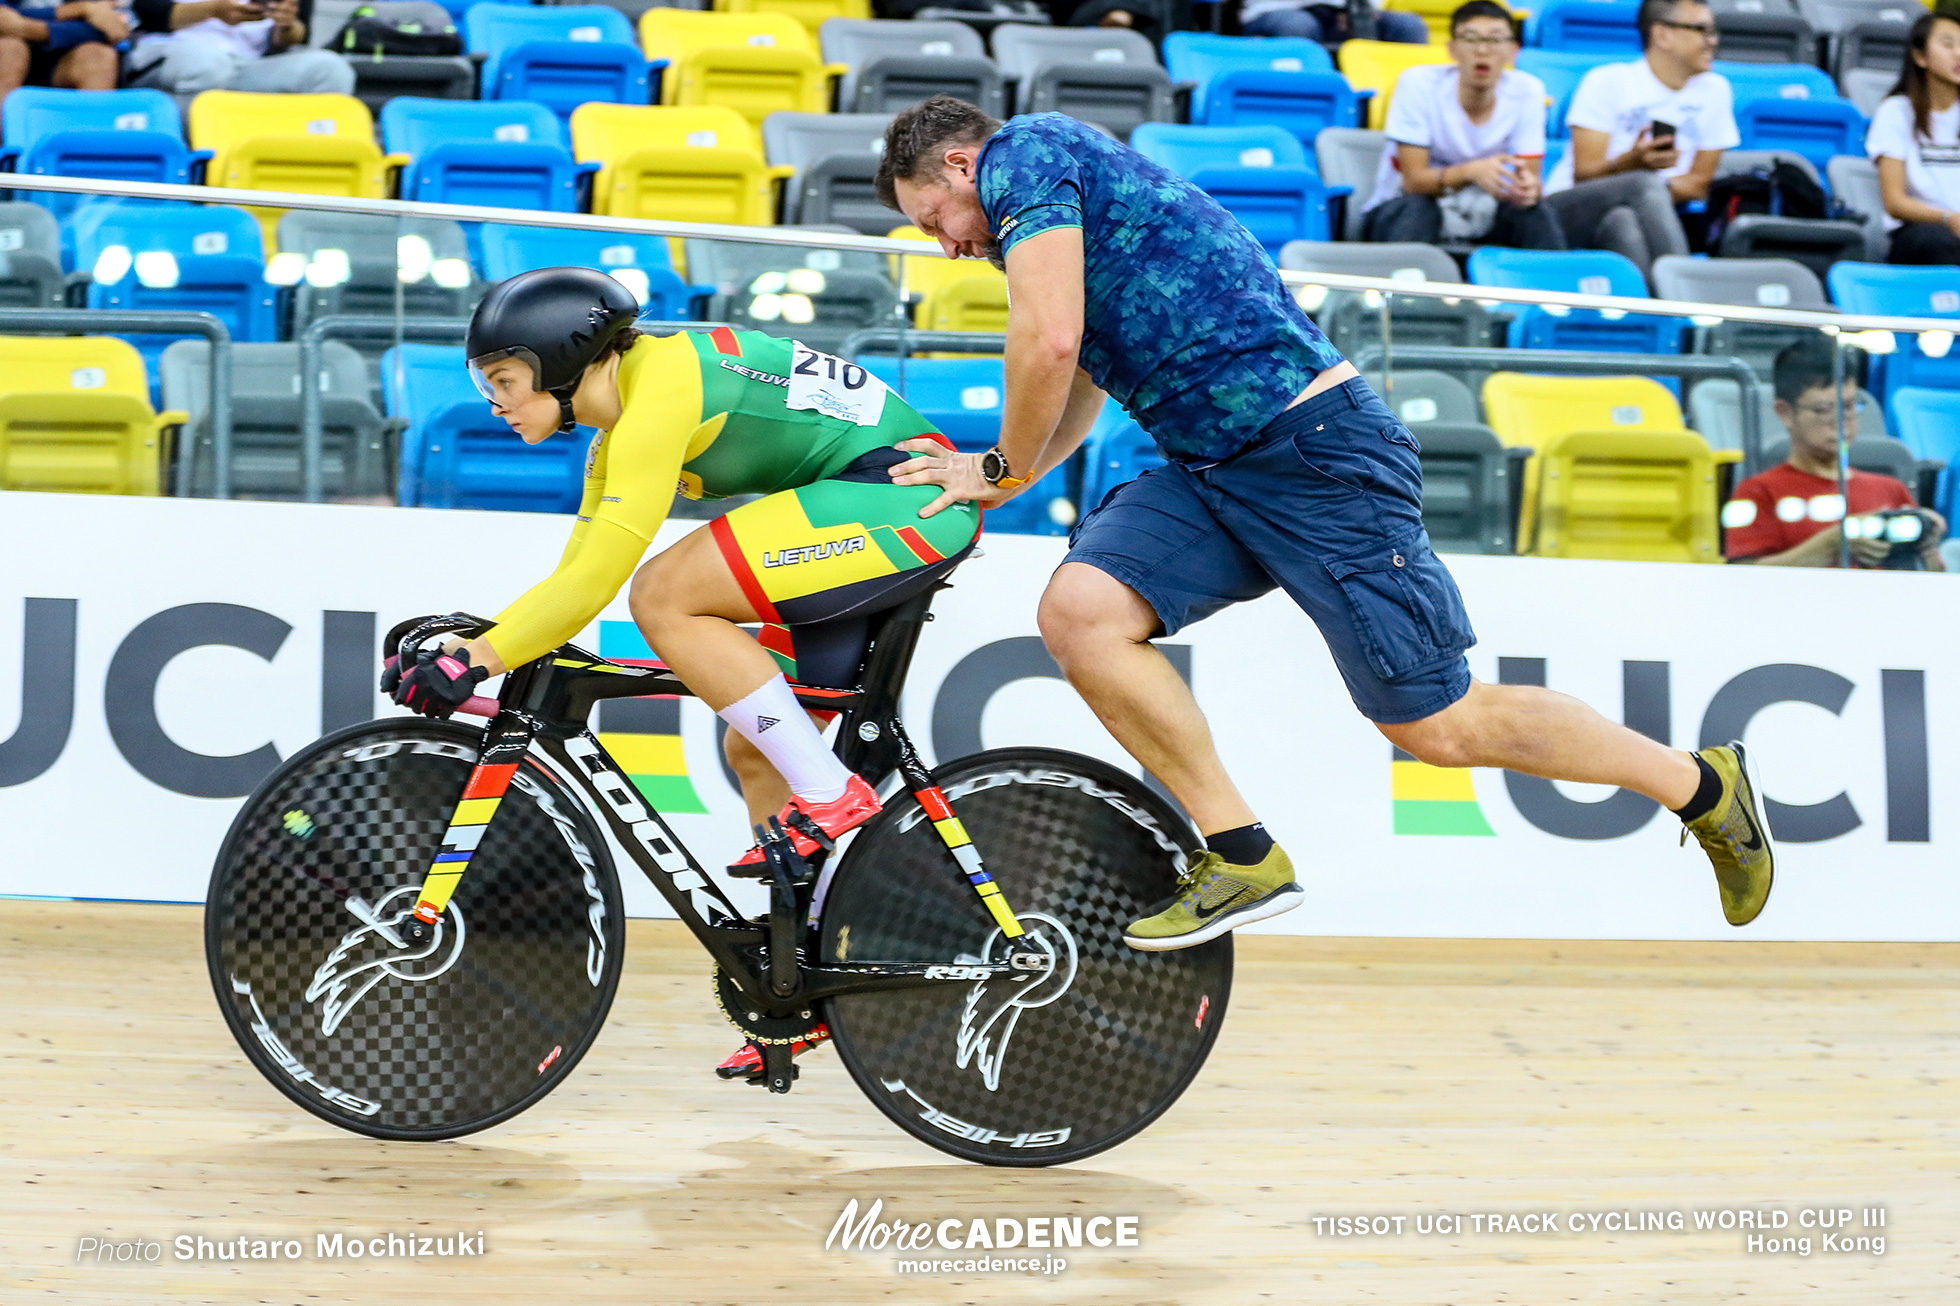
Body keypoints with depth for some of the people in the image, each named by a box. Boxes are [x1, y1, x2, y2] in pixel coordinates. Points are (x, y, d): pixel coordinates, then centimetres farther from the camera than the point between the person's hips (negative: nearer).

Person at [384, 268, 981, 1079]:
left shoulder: (662, 383, -17)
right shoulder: (617, 436, 13)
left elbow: (600, 576, -24)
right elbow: (574, 580, 17)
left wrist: (478, 657, -22)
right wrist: (460, 653, 6)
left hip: (908, 496, -10)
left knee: (664, 597, -20)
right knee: (754, 751, 9)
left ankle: (830, 795, -14)